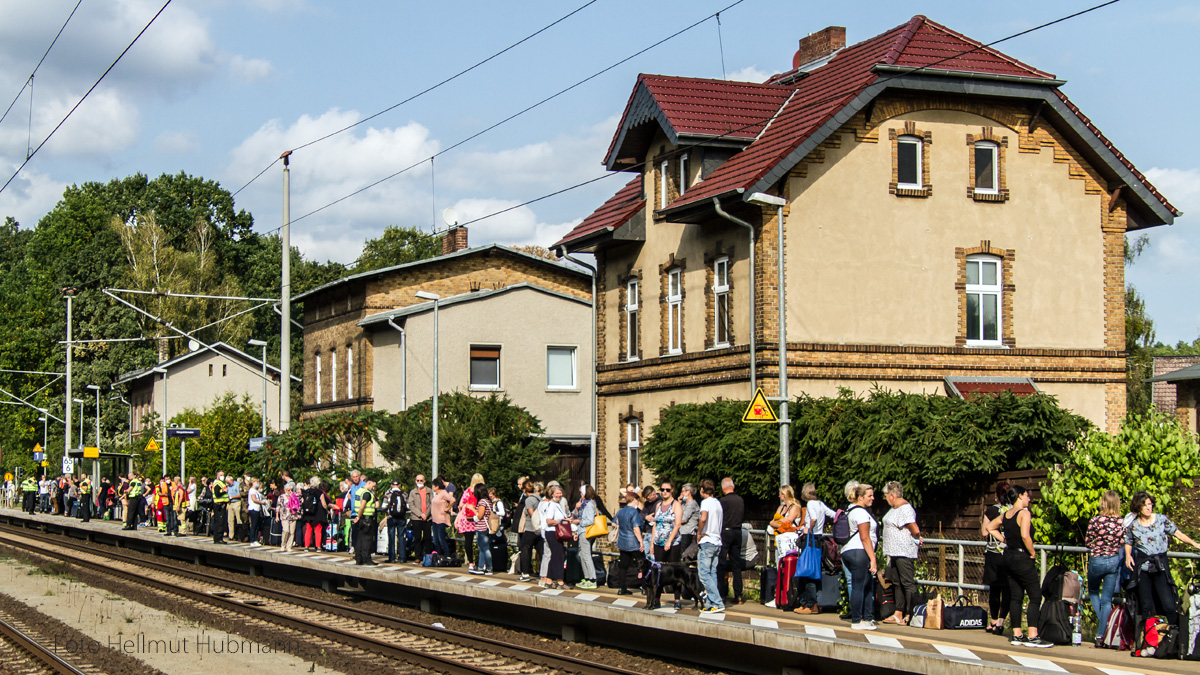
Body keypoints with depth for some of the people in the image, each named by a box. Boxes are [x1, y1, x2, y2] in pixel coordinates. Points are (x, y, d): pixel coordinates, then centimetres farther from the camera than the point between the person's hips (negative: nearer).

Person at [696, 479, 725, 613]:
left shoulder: (706, 502, -10)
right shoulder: (718, 502, 15)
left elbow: (703, 518, -28)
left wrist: (699, 533, -14)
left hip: (707, 542, -8)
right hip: (717, 541, 8)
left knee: (704, 573, -8)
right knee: (712, 573, 9)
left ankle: (718, 603, -15)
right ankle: (710, 604, 8)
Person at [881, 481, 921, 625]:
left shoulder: (905, 509, -16)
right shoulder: (894, 508, 15)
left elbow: (915, 530, -21)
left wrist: (916, 539, -3)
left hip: (904, 552, -11)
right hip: (895, 552, 11)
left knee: (908, 583, -8)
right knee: (897, 583, 13)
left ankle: (910, 615, -6)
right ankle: (898, 614, 18)